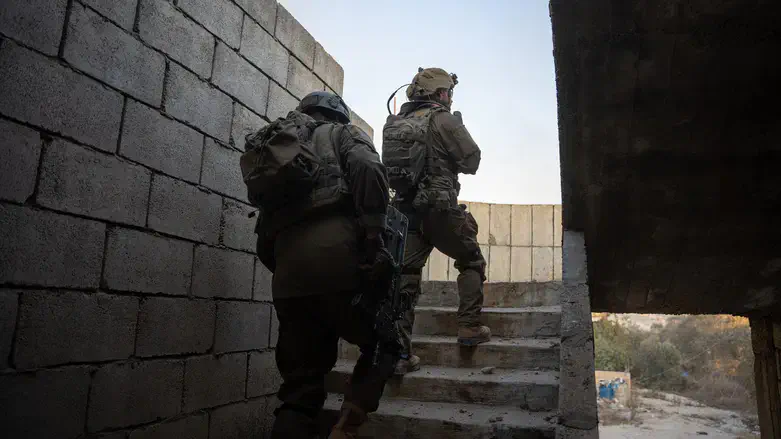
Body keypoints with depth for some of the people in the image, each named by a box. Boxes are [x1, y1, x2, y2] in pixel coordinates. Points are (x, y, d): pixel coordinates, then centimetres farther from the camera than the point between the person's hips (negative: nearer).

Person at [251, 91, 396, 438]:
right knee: (383, 342, 14)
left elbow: (264, 239, 24)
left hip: (287, 271, 5)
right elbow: (368, 171, -9)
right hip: (335, 256, -5)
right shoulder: (342, 133, 17)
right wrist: (373, 239, -10)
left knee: (300, 386, 12)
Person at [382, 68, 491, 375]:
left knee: (405, 278, 4)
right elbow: (472, 161, -5)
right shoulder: (444, 120, -7)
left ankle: (398, 353, 2)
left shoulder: (395, 122, 12)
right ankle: (470, 327, 13)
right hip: (440, 210, -5)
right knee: (472, 263, 17)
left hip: (405, 209, 5)